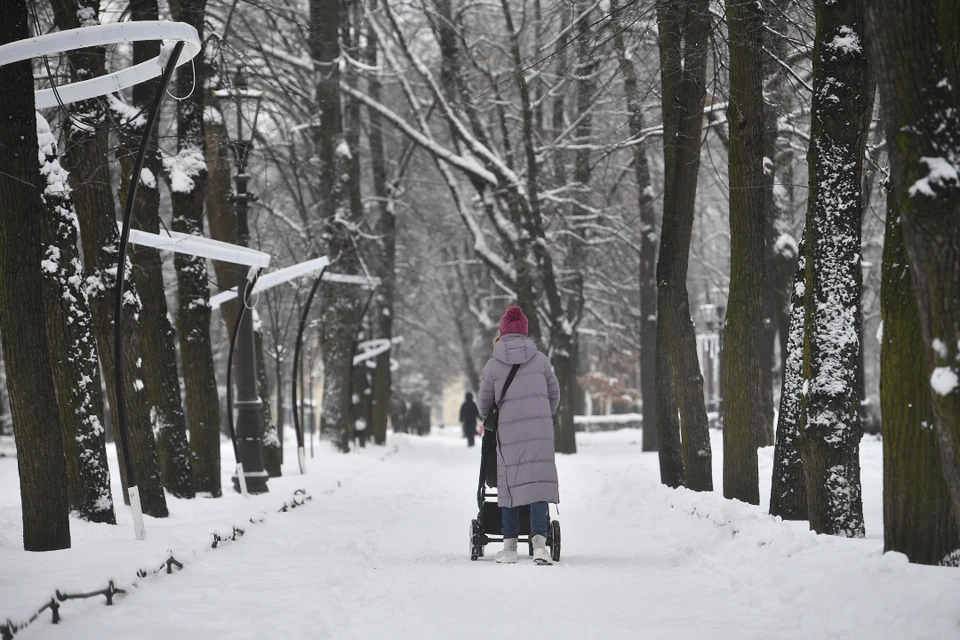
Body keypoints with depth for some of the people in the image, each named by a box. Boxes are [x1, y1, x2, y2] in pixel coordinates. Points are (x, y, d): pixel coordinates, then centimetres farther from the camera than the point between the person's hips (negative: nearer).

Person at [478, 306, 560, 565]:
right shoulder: (540, 359, 5)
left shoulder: (493, 364, 2)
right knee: (538, 480, -4)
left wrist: (488, 419, 33)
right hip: (540, 426, 0)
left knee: (510, 483, 7)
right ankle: (539, 541, -19)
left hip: (508, 430, 0)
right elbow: (554, 393, 14)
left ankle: (510, 546, 10)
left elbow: (485, 402, 11)